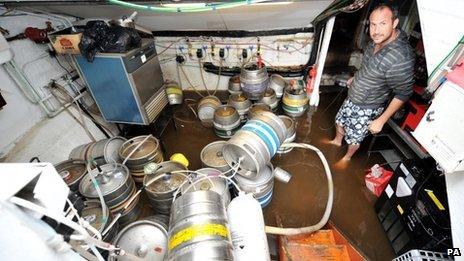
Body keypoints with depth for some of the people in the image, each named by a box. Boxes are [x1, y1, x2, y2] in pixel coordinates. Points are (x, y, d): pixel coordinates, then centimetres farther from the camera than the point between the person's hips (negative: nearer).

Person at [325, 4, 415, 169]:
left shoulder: (401, 57, -33)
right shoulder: (377, 41, -10)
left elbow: (403, 93, -24)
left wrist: (381, 120, -22)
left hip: (367, 108, -7)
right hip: (352, 98, 7)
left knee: (354, 137, 14)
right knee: (340, 120, 27)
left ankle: (347, 157, 42)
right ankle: (337, 141, 55)